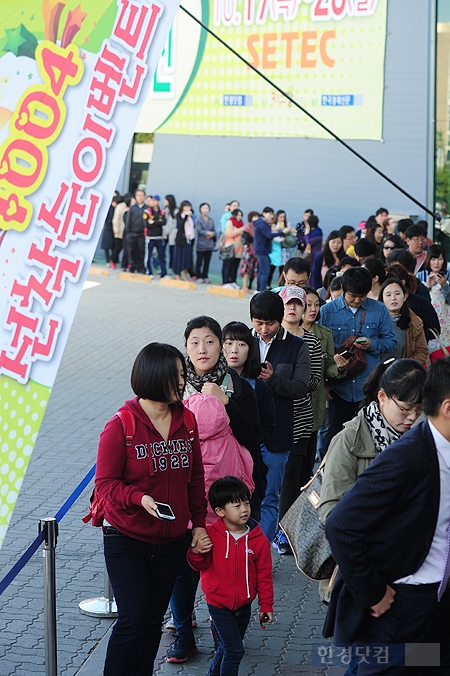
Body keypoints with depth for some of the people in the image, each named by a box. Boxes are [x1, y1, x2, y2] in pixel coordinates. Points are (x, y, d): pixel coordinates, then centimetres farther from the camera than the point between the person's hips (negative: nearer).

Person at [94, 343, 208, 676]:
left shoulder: (186, 421, 1)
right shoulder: (121, 426, -15)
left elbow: (195, 477, 10)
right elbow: (105, 482, -13)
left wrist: (199, 523, 7)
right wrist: (140, 498, -30)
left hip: (170, 543, 5)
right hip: (126, 541, -5)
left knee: (153, 620, 12)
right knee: (133, 620, -8)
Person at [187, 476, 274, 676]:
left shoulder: (259, 539, -8)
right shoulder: (211, 535, -14)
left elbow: (264, 574, -1)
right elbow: (201, 565, -8)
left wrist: (266, 605, 0)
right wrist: (196, 552, -30)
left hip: (244, 606, 4)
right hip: (219, 605, -4)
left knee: (227, 648, 20)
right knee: (234, 650, -8)